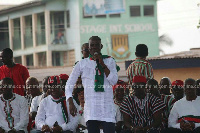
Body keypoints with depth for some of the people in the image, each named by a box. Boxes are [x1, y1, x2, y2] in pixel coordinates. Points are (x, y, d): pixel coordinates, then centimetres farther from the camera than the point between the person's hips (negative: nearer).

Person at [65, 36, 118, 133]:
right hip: (91, 106, 0)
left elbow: (114, 81, -2)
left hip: (107, 107, 0)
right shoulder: (82, 64, 9)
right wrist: (71, 103, -2)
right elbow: (69, 85, 10)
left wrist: (102, 64, -7)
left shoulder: (109, 61, 11)